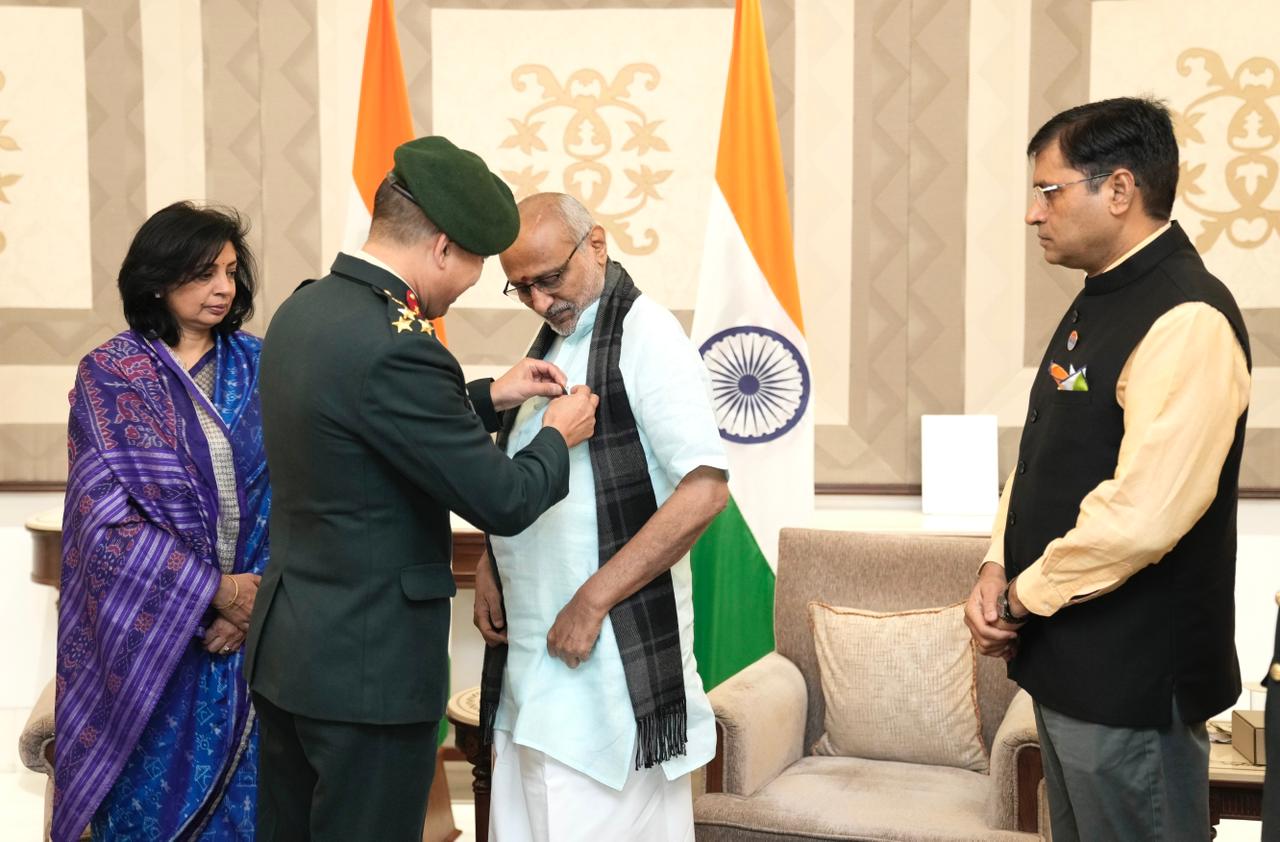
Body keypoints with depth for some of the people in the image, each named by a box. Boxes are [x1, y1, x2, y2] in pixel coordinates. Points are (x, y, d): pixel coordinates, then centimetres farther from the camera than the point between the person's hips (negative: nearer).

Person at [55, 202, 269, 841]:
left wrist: (257, 593, -11)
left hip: (252, 619, 3)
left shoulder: (255, 366, 4)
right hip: (153, 626, -2)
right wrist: (215, 590, -14)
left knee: (242, 788, 9)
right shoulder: (109, 374, -5)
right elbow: (110, 513, -10)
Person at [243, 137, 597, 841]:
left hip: (284, 648, 9)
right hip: (367, 671, -9)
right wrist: (558, 437, 0)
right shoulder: (394, 347, -24)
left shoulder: (302, 309, 4)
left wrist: (488, 398, 14)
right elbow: (502, 503, -19)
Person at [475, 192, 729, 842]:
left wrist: (593, 601, -18)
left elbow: (704, 490, -19)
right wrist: (487, 569, 8)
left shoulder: (644, 335, -10)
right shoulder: (550, 343, 15)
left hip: (612, 656, -8)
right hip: (530, 645, 8)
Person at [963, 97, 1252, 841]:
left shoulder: (1186, 319, -21)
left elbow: (1141, 516, -28)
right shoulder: (1100, 301, 11)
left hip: (1131, 677, -9)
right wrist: (998, 570, 0)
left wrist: (1025, 598, -14)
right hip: (1070, 659, 9)